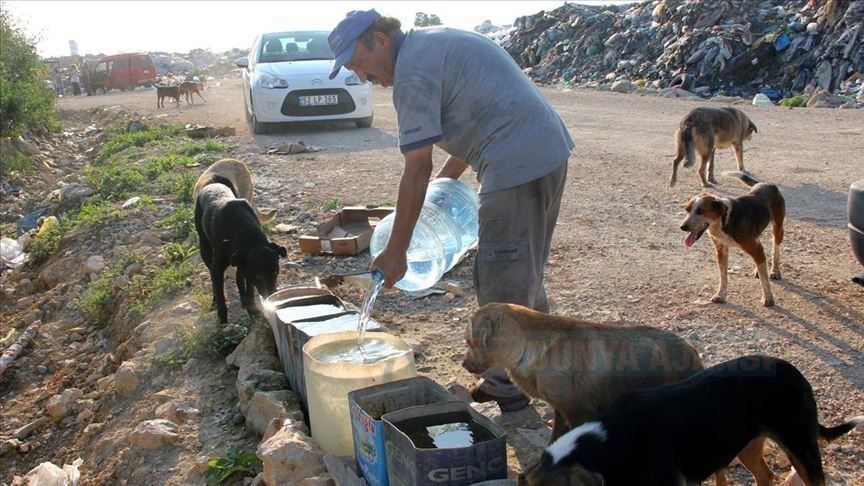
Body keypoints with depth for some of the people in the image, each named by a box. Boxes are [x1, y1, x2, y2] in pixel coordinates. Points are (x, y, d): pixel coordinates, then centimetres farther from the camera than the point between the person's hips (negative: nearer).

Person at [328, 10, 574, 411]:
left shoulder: (412, 71, -12)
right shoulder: (434, 43, 17)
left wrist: (395, 253, -11)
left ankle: (506, 390, 10)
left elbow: (417, 170, -15)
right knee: (524, 273, 20)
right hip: (550, 150, 10)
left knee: (502, 282, -1)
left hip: (518, 164, -10)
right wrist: (446, 179, 23)